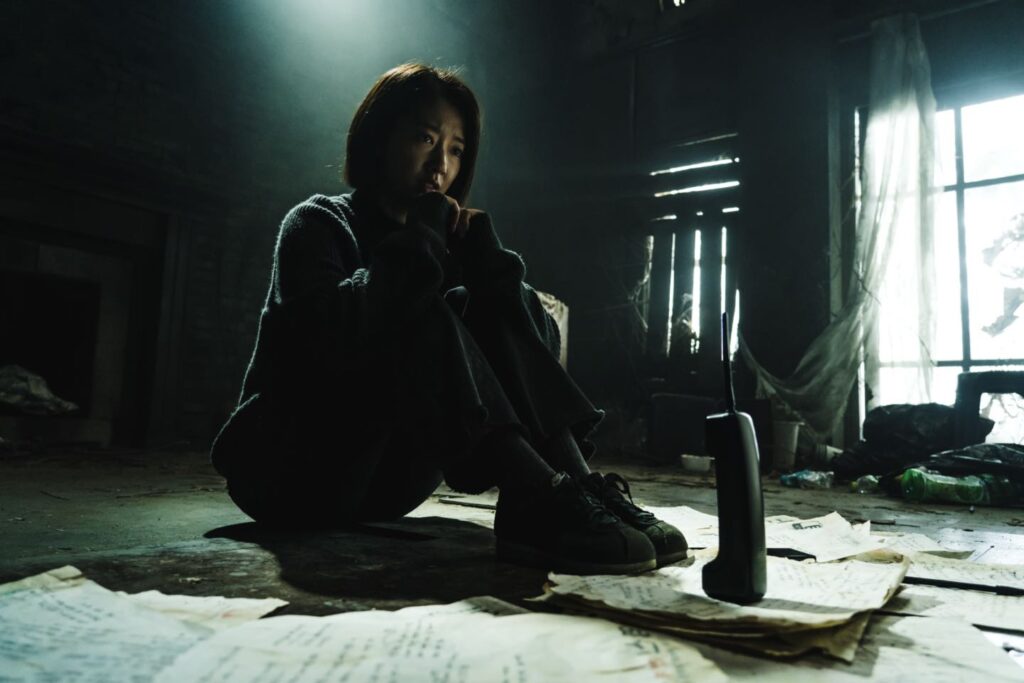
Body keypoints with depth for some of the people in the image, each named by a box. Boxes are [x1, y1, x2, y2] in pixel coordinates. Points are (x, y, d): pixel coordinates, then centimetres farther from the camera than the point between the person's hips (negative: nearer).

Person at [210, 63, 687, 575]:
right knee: (417, 312, -27)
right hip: (292, 469, -4)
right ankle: (539, 500, -39)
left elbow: (539, 343, -3)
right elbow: (333, 339, -29)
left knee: (504, 320, -11)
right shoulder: (318, 224, -5)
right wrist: (419, 240, -19)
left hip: (379, 484, 5)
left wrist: (484, 250, -14)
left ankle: (580, 489, -26)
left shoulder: (444, 241, 9)